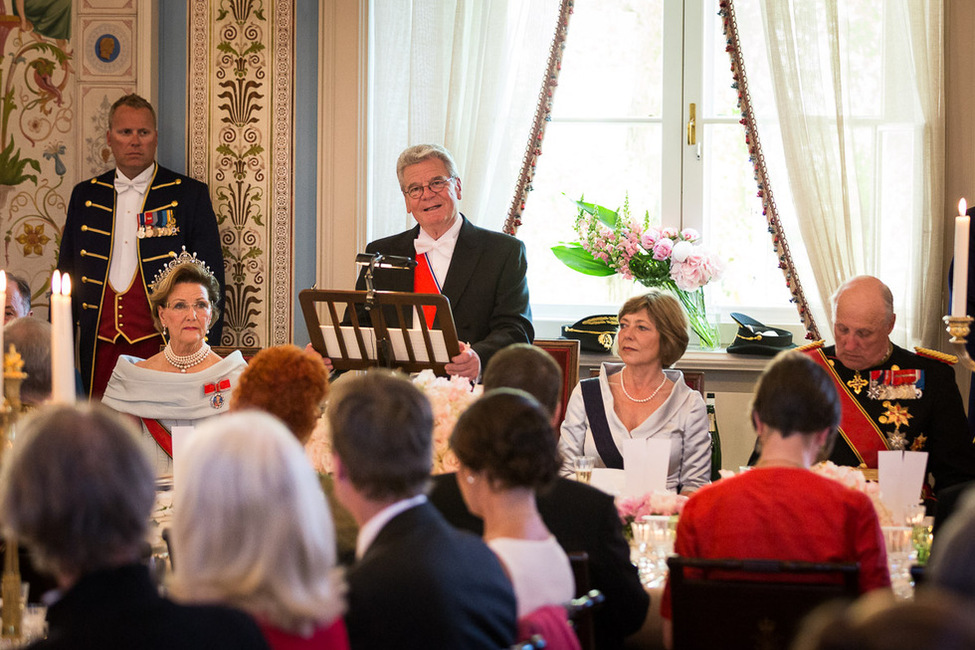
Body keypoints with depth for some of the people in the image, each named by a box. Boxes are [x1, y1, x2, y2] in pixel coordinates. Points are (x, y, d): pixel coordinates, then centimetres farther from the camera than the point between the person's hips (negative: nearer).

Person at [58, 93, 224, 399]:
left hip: (163, 348, -3)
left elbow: (210, 277, 3)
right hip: (101, 348, 3)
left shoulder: (190, 195, 4)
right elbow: (67, 271, 18)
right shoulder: (85, 195, 14)